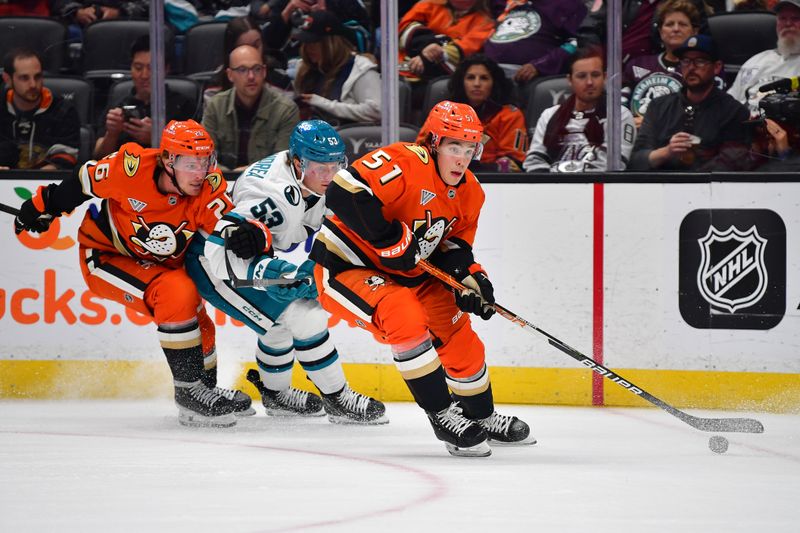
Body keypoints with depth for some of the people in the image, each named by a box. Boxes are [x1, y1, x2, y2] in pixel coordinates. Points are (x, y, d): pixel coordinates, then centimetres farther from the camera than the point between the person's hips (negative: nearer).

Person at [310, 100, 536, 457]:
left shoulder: (469, 194, 3)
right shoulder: (404, 163, -26)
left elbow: (452, 247, 12)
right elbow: (344, 191, -36)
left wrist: (468, 278, -9)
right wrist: (390, 238, -33)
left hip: (407, 273, 9)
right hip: (346, 265, -9)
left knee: (459, 335, 8)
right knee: (406, 318, -31)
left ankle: (482, 417, 33)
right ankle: (442, 415, -20)